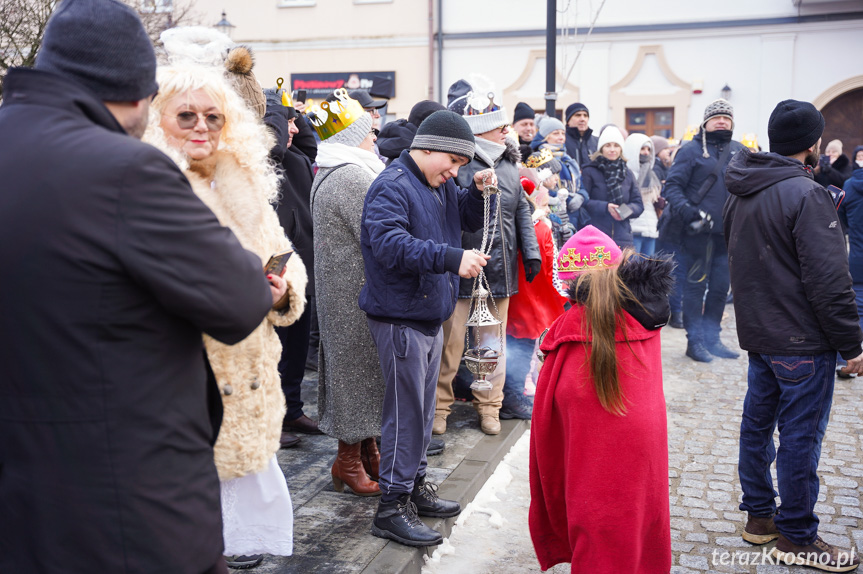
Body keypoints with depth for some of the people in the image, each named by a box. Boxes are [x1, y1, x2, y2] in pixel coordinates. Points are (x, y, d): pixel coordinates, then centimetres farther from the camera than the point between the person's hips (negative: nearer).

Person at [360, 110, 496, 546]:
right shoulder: (392, 187, -15)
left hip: (430, 315, 10)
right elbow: (390, 244, -28)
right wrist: (452, 259, -32)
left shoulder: (441, 185, 15)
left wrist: (479, 192, 4)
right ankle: (392, 508, 5)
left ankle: (414, 486, 31)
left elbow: (467, 220, 25)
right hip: (400, 318, -9)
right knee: (405, 413, -6)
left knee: (422, 410, 17)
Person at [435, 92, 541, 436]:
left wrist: (531, 252, 12)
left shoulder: (509, 165, 12)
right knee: (450, 340, 2)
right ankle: (439, 405, 18)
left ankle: (489, 405, 28)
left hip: (500, 268, 6)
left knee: (494, 340, 14)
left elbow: (522, 211, 17)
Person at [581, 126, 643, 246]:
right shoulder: (589, 172, 3)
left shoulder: (627, 174, 17)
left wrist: (627, 210, -7)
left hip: (623, 237, 4)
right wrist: (605, 207, -16)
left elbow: (639, 204, 15)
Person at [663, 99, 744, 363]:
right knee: (695, 286, 0)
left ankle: (712, 338, 24)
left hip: (727, 232, 6)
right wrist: (685, 210, -23)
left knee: (720, 287, 12)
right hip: (698, 232, -5)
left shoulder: (738, 150, 13)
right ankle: (695, 341, 10)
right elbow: (672, 185, -8)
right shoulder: (691, 150, -3)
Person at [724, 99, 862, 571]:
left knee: (757, 422, 16)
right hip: (800, 340, -8)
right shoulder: (805, 195, -19)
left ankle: (758, 515, 28)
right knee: (800, 435, 1)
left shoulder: (741, 193, 8)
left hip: (756, 332, 9)